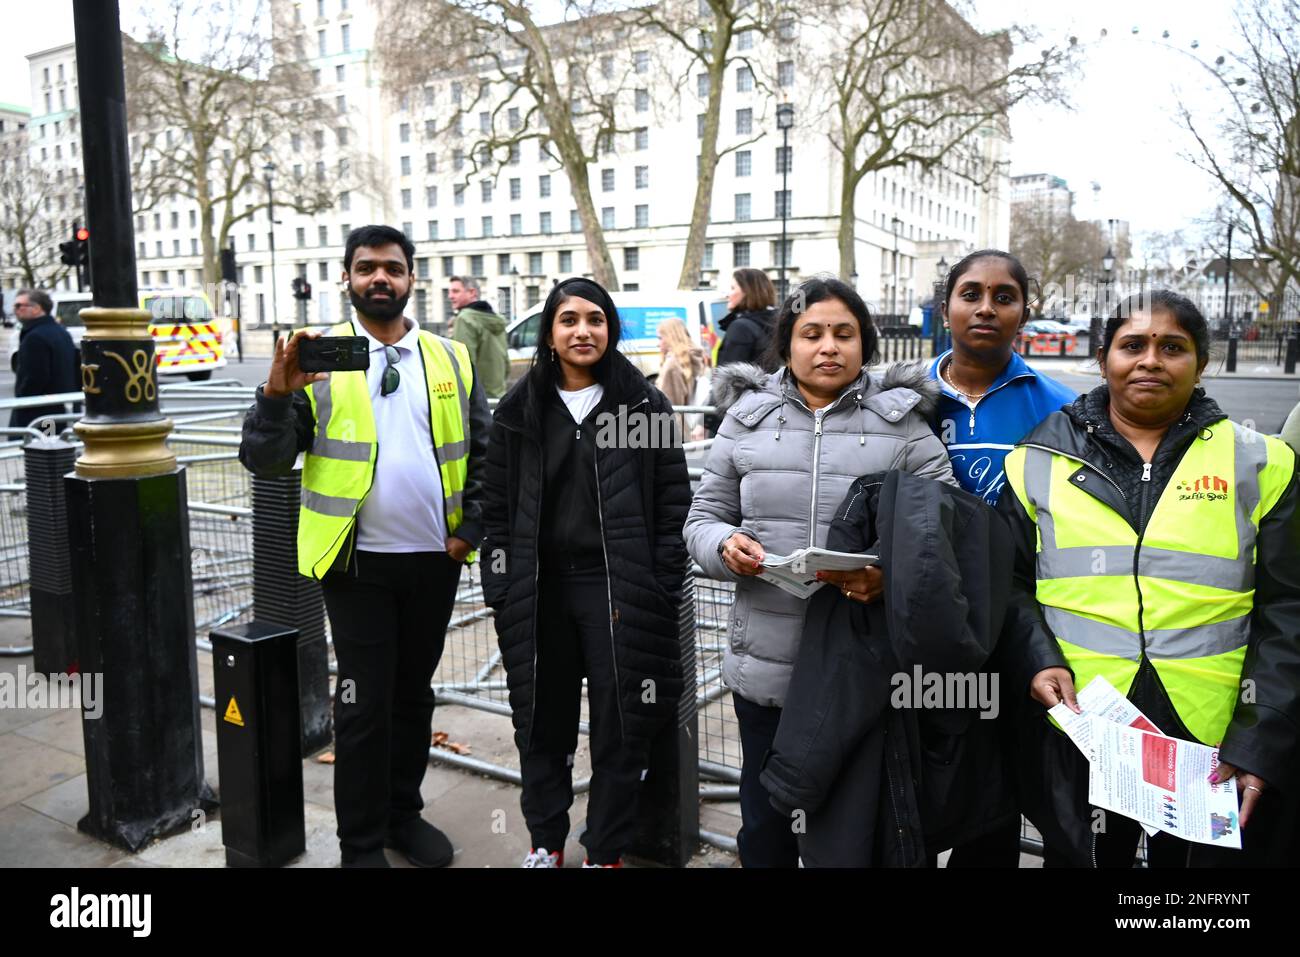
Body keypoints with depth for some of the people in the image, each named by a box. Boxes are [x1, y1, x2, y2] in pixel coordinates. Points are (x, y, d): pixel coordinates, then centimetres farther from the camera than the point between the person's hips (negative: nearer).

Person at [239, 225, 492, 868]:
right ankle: (361, 845, 20)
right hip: (358, 561, -3)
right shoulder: (318, 361, -3)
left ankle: (403, 814, 35)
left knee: (414, 694, 17)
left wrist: (470, 530, 0)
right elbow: (262, 459, -8)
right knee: (363, 705, 4)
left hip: (435, 559, 3)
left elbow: (483, 453, 9)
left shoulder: (450, 358, 4)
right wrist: (278, 392, -24)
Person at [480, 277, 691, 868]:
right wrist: (501, 591, 1)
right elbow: (497, 505, 7)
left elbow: (673, 504, -1)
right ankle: (545, 840, 32)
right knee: (542, 720, 13)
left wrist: (659, 591, -7)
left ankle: (606, 851, 23)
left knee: (619, 725, 5)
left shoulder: (644, 405, 0)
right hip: (539, 589, 2)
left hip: (617, 588, -2)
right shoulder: (520, 409, 6)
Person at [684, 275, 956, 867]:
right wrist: (725, 546, -13)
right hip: (765, 663, 2)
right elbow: (703, 517, 10)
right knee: (764, 823, 17)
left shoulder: (902, 422, 0)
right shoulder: (748, 418, 6)